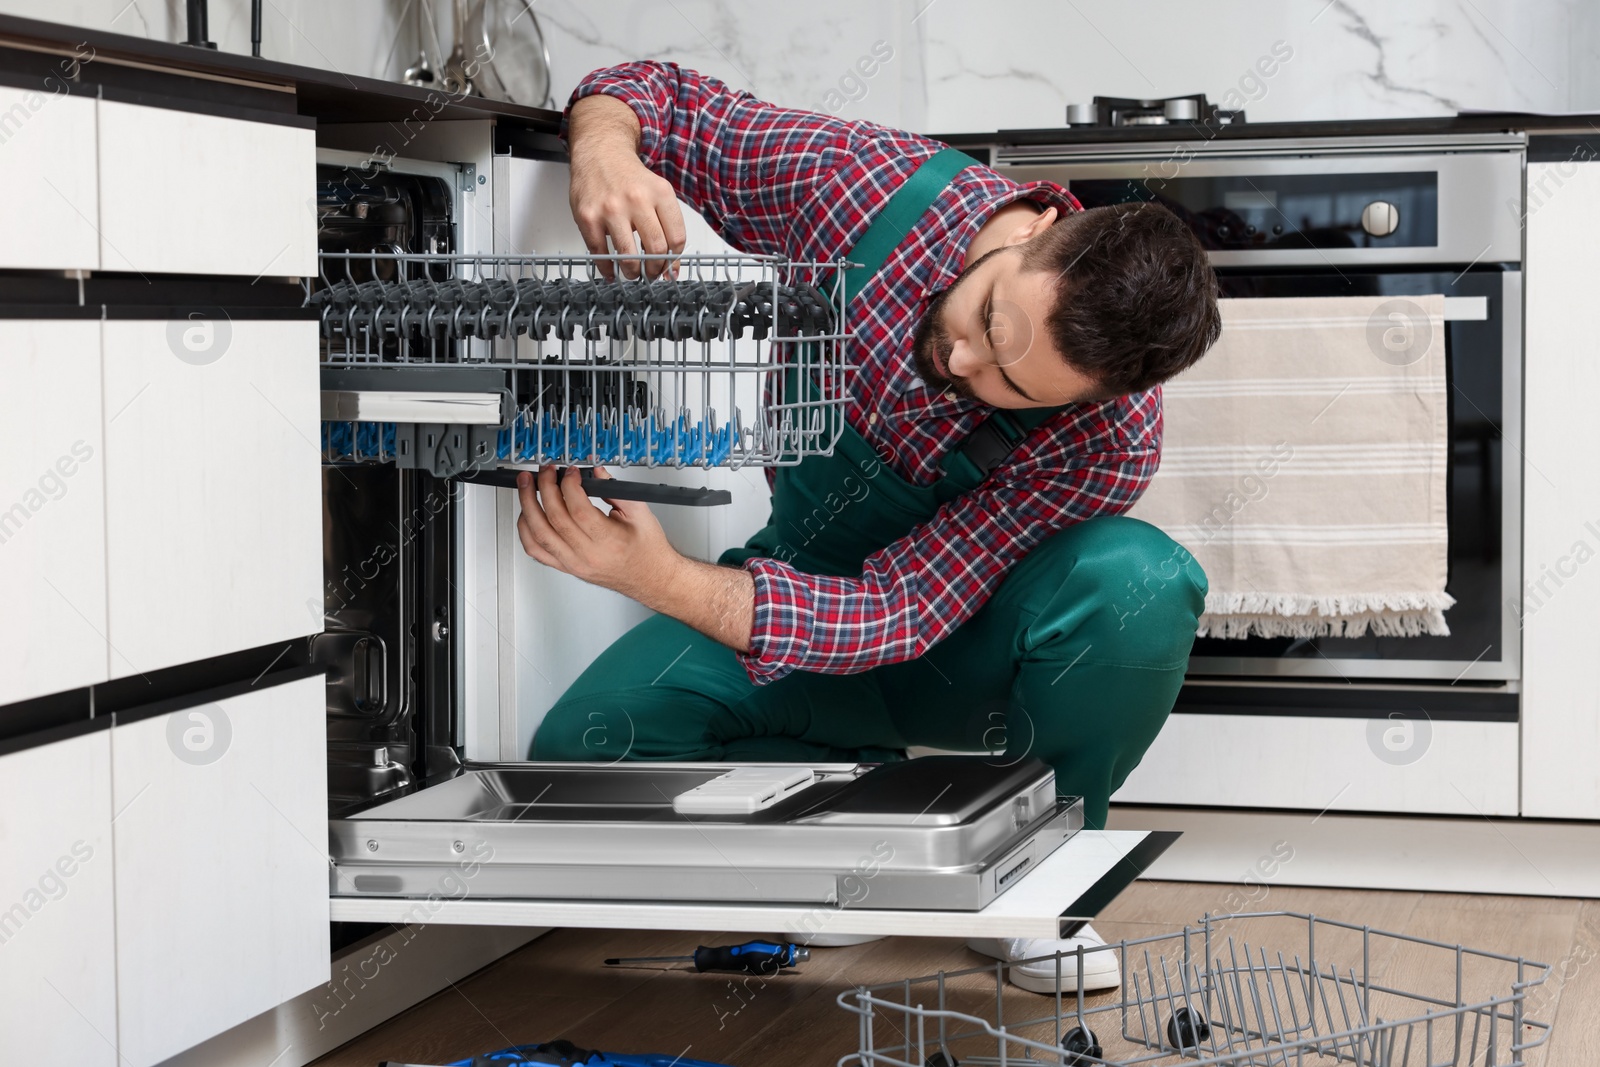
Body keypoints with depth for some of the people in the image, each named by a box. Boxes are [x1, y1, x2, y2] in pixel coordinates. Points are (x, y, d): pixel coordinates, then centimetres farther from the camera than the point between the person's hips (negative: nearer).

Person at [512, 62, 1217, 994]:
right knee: (581, 758, -23)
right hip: (796, 591, 3)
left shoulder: (1110, 441, -33)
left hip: (960, 644, -2)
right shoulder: (867, 180, -26)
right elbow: (664, 96, -10)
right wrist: (605, 151, -36)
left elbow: (902, 615, -33)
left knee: (1140, 582, -37)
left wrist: (661, 580, -45)